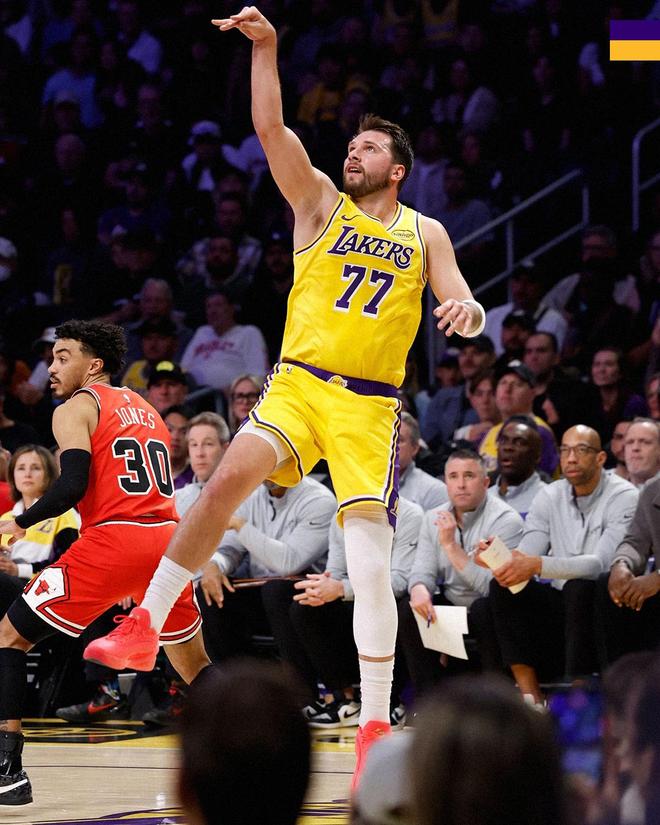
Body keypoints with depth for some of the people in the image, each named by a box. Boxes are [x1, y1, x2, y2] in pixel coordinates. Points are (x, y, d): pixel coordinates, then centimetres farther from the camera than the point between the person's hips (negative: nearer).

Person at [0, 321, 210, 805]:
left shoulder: (76, 408, 3)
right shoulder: (146, 410, 25)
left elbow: (73, 486, -12)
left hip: (114, 539, -6)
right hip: (166, 538, 6)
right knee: (193, 662, 24)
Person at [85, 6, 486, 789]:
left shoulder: (425, 234, 12)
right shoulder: (322, 203, 9)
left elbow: (465, 308, 7)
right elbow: (270, 128, -3)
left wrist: (466, 311, -18)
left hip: (370, 403, 0)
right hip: (298, 383, 0)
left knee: (369, 554, -8)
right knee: (230, 476, -24)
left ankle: (375, 724, -3)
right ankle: (146, 623, -10)